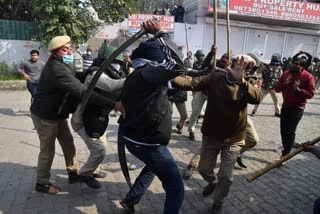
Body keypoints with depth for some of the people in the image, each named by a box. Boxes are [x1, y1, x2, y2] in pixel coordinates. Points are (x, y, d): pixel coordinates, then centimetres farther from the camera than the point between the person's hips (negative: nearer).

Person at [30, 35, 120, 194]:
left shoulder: (59, 64, 5)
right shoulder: (57, 69, -30)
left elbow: (75, 83, 11)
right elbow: (82, 92, -41)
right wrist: (113, 104, -46)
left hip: (57, 114, 9)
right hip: (45, 116, -9)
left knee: (68, 143, 13)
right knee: (47, 150, 4)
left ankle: (73, 174, 27)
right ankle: (42, 184, 23)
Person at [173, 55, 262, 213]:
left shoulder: (245, 86, -11)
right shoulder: (214, 78, -9)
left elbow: (258, 98, -32)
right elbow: (191, 83, -20)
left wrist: (241, 81, -50)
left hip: (233, 138, -1)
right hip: (211, 135, 2)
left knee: (226, 175, 3)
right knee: (204, 168, 16)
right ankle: (214, 183, 52)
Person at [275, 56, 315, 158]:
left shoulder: (308, 77, -12)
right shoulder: (286, 74, 3)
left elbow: (310, 94, -14)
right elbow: (277, 88, 2)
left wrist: (298, 89, -29)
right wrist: (284, 84, -17)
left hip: (297, 108, -5)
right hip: (285, 106, 6)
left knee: (290, 130, -9)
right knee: (283, 129, 14)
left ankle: (285, 153, -4)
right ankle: (286, 147, 35)